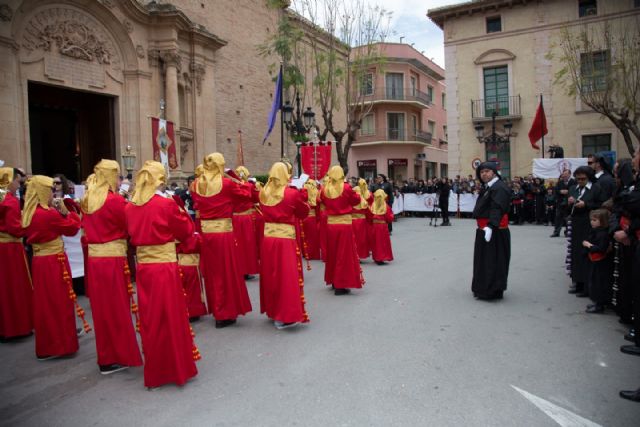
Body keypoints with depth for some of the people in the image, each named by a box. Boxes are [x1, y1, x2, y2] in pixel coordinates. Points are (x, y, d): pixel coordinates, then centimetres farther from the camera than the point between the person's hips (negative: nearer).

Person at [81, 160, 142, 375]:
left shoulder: (87, 201, 8)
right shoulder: (116, 201, -14)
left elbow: (87, 227, 18)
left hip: (94, 259, 7)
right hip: (114, 259, -7)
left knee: (101, 308, 15)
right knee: (117, 309, 4)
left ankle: (105, 357, 27)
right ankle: (120, 356, 15)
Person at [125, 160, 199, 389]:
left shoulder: (130, 207, 2)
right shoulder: (166, 204, -14)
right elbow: (186, 231, -1)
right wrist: (179, 211, 9)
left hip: (142, 266, 5)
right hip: (165, 267, -5)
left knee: (149, 319, 15)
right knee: (170, 318, 6)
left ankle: (153, 372, 28)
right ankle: (175, 368, 18)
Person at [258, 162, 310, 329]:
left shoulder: (263, 193, 2)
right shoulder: (292, 193, -11)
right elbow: (304, 213, 2)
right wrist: (302, 196, 13)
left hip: (268, 237, 5)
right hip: (286, 239, -5)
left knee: (270, 275, 15)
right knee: (288, 275, 1)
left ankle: (272, 311, 28)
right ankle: (286, 315, 2)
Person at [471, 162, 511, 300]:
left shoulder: (499, 188, -15)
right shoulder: (487, 188, 17)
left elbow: (497, 209, -27)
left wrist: (490, 226, -36)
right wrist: (485, 226, 17)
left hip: (495, 231, -10)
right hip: (484, 229, 10)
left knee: (493, 261, -3)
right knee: (483, 259, 16)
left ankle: (492, 291, 6)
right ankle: (483, 288, 28)